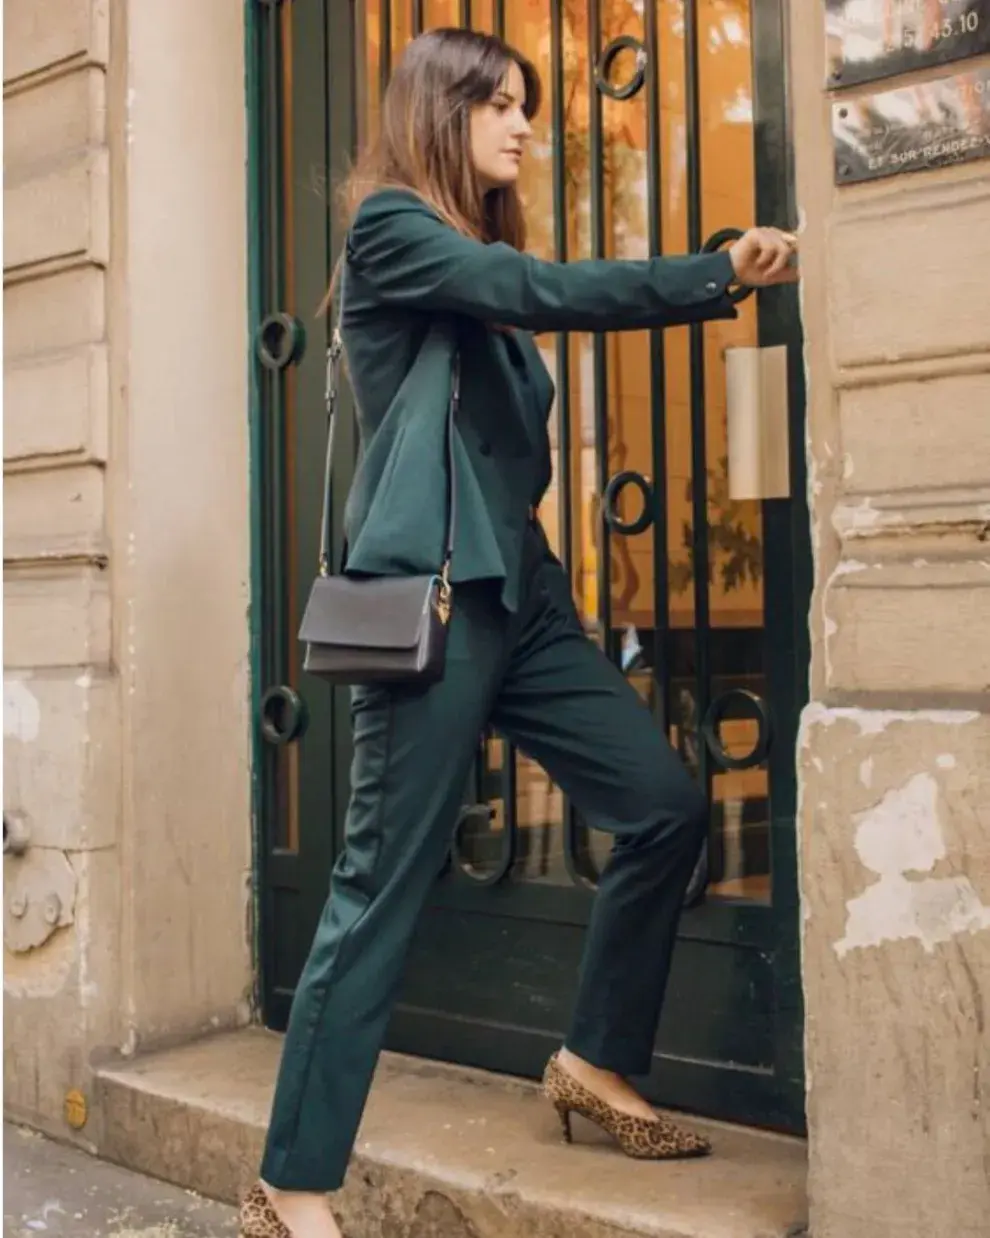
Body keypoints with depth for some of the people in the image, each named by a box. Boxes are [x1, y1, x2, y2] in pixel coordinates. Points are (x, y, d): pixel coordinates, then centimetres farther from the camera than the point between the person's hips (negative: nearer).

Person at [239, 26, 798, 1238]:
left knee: (665, 806, 3)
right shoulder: (389, 226, -3)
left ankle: (596, 1062, 21)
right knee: (382, 887, -7)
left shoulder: (475, 254, 24)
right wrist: (724, 271, -17)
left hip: (516, 588, 9)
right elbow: (545, 291, -17)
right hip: (427, 594, -9)